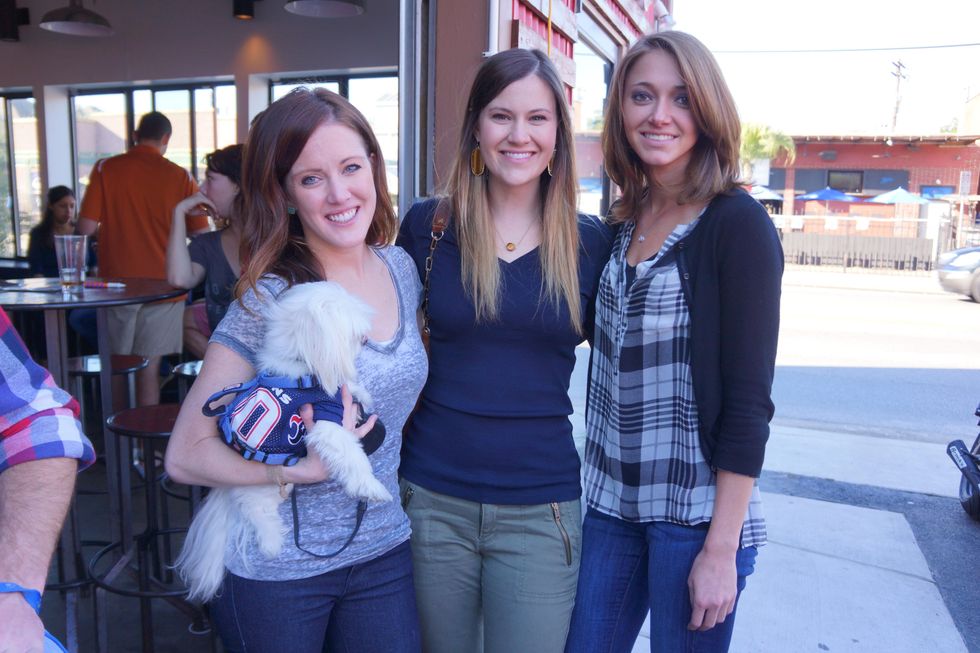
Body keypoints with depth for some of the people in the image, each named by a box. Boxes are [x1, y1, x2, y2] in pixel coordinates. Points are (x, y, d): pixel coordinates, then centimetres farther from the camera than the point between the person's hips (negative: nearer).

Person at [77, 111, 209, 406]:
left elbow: (86, 227, -6)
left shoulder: (105, 169, -2)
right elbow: (201, 233, -2)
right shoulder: (181, 177, -3)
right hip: (162, 283, -1)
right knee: (149, 367, 5)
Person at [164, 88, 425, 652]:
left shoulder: (400, 268, -2)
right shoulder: (271, 299, -17)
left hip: (383, 552, 5)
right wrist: (306, 467, -25)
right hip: (275, 571, -4)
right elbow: (185, 456, -16)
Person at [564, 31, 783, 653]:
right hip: (611, 503, 6)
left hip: (699, 512, -5)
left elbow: (749, 400, -14)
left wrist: (722, 548, -14)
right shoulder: (623, 224, 6)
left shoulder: (738, 224, -11)